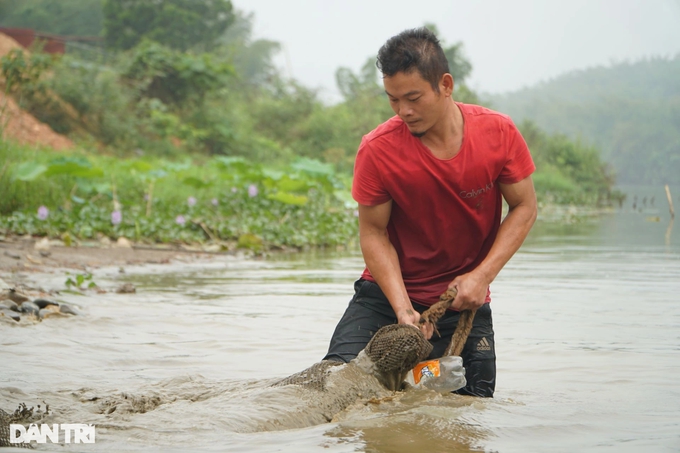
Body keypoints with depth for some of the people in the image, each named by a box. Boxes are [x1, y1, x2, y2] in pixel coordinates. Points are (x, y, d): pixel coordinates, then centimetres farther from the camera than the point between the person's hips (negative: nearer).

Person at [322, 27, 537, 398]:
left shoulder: (498, 132, -13)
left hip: (464, 298, 1)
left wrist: (482, 275, -16)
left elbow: (524, 207, -3)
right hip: (387, 292, -1)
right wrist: (403, 310, -20)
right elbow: (373, 232, -9)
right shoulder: (377, 150, -17)